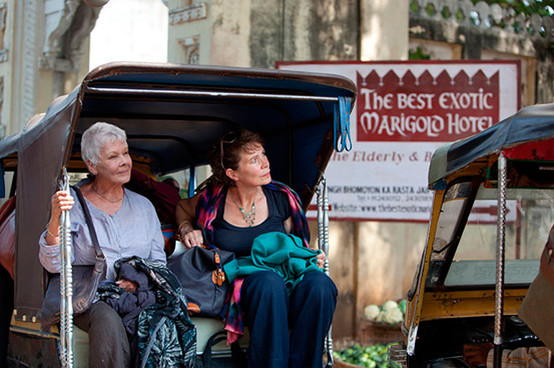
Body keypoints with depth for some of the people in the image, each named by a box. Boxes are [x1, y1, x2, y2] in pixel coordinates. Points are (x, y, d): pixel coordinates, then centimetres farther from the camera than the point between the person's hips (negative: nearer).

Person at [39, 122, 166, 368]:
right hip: (89, 298, -2)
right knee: (107, 321, -36)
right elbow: (53, 265, -4)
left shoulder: (143, 206, 18)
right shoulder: (73, 204, 6)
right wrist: (56, 219, -20)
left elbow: (159, 262, 18)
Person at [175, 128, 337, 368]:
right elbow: (182, 208, 26)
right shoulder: (213, 200, 1)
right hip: (239, 286, -2)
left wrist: (311, 257, -1)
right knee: (269, 281, -40)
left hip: (286, 278, 3)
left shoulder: (281, 198, 6)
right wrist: (186, 229, 5)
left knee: (319, 284, -34)